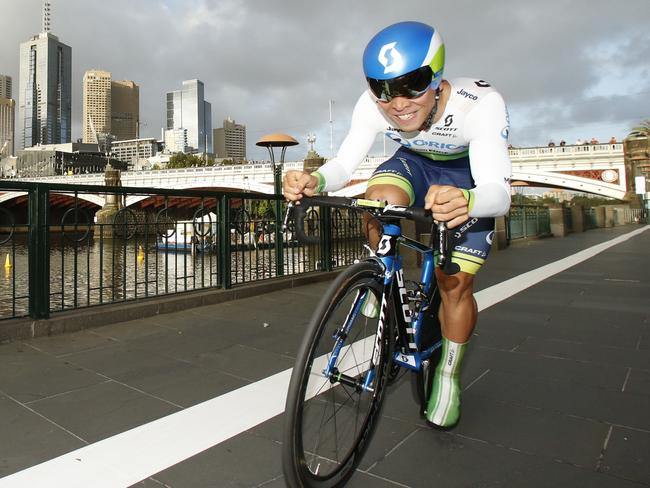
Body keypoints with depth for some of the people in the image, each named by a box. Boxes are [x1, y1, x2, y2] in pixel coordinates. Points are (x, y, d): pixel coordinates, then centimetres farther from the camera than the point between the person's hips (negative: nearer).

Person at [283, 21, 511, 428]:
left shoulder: (480, 104, -36)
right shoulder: (374, 105, -27)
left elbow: (498, 191, -43)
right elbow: (344, 164, -27)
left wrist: (466, 201, -66)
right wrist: (315, 181, -50)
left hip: (470, 178, -2)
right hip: (415, 164, 3)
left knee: (456, 283, -9)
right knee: (379, 199, -33)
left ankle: (449, 374, 17)